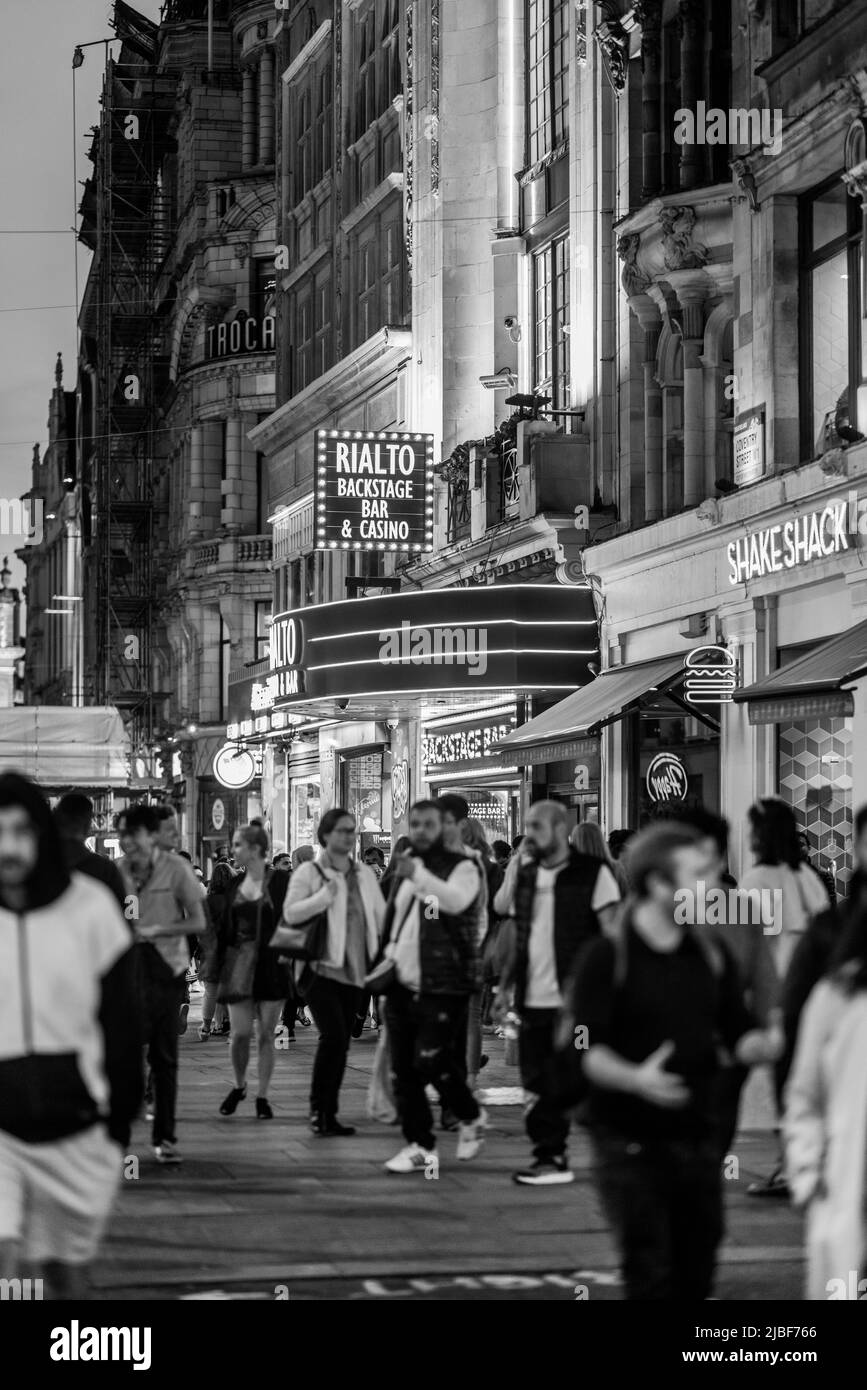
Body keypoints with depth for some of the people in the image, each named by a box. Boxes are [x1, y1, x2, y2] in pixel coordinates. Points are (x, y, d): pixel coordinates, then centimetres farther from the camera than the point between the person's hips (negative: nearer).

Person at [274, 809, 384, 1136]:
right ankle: (319, 1109, -5)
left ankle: (328, 1115, 11)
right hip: (322, 969, -5)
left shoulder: (364, 875, 14)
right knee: (334, 1036, -17)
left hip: (354, 970, 5)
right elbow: (290, 913, -14)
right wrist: (326, 895, -21)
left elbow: (381, 916, 16)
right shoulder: (309, 872, -2)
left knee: (341, 1042, 5)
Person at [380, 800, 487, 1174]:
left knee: (431, 1061, -13)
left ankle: (472, 1117, 12)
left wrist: (417, 875, -41)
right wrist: (390, 954, 17)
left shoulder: (461, 867, -5)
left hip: (442, 987, -7)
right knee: (403, 1070, 5)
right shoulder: (403, 866, 17)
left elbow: (455, 900, -28)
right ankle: (420, 1147, 13)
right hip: (402, 986, 7)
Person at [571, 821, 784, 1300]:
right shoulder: (607, 956, -8)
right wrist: (635, 1078, -32)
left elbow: (737, 1035, 11)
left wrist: (761, 1045, -12)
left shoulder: (711, 956, 9)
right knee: (650, 1277, -6)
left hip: (697, 1135, 5)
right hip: (629, 1142, -5)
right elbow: (586, 1050, -13)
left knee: (696, 1277, 7)